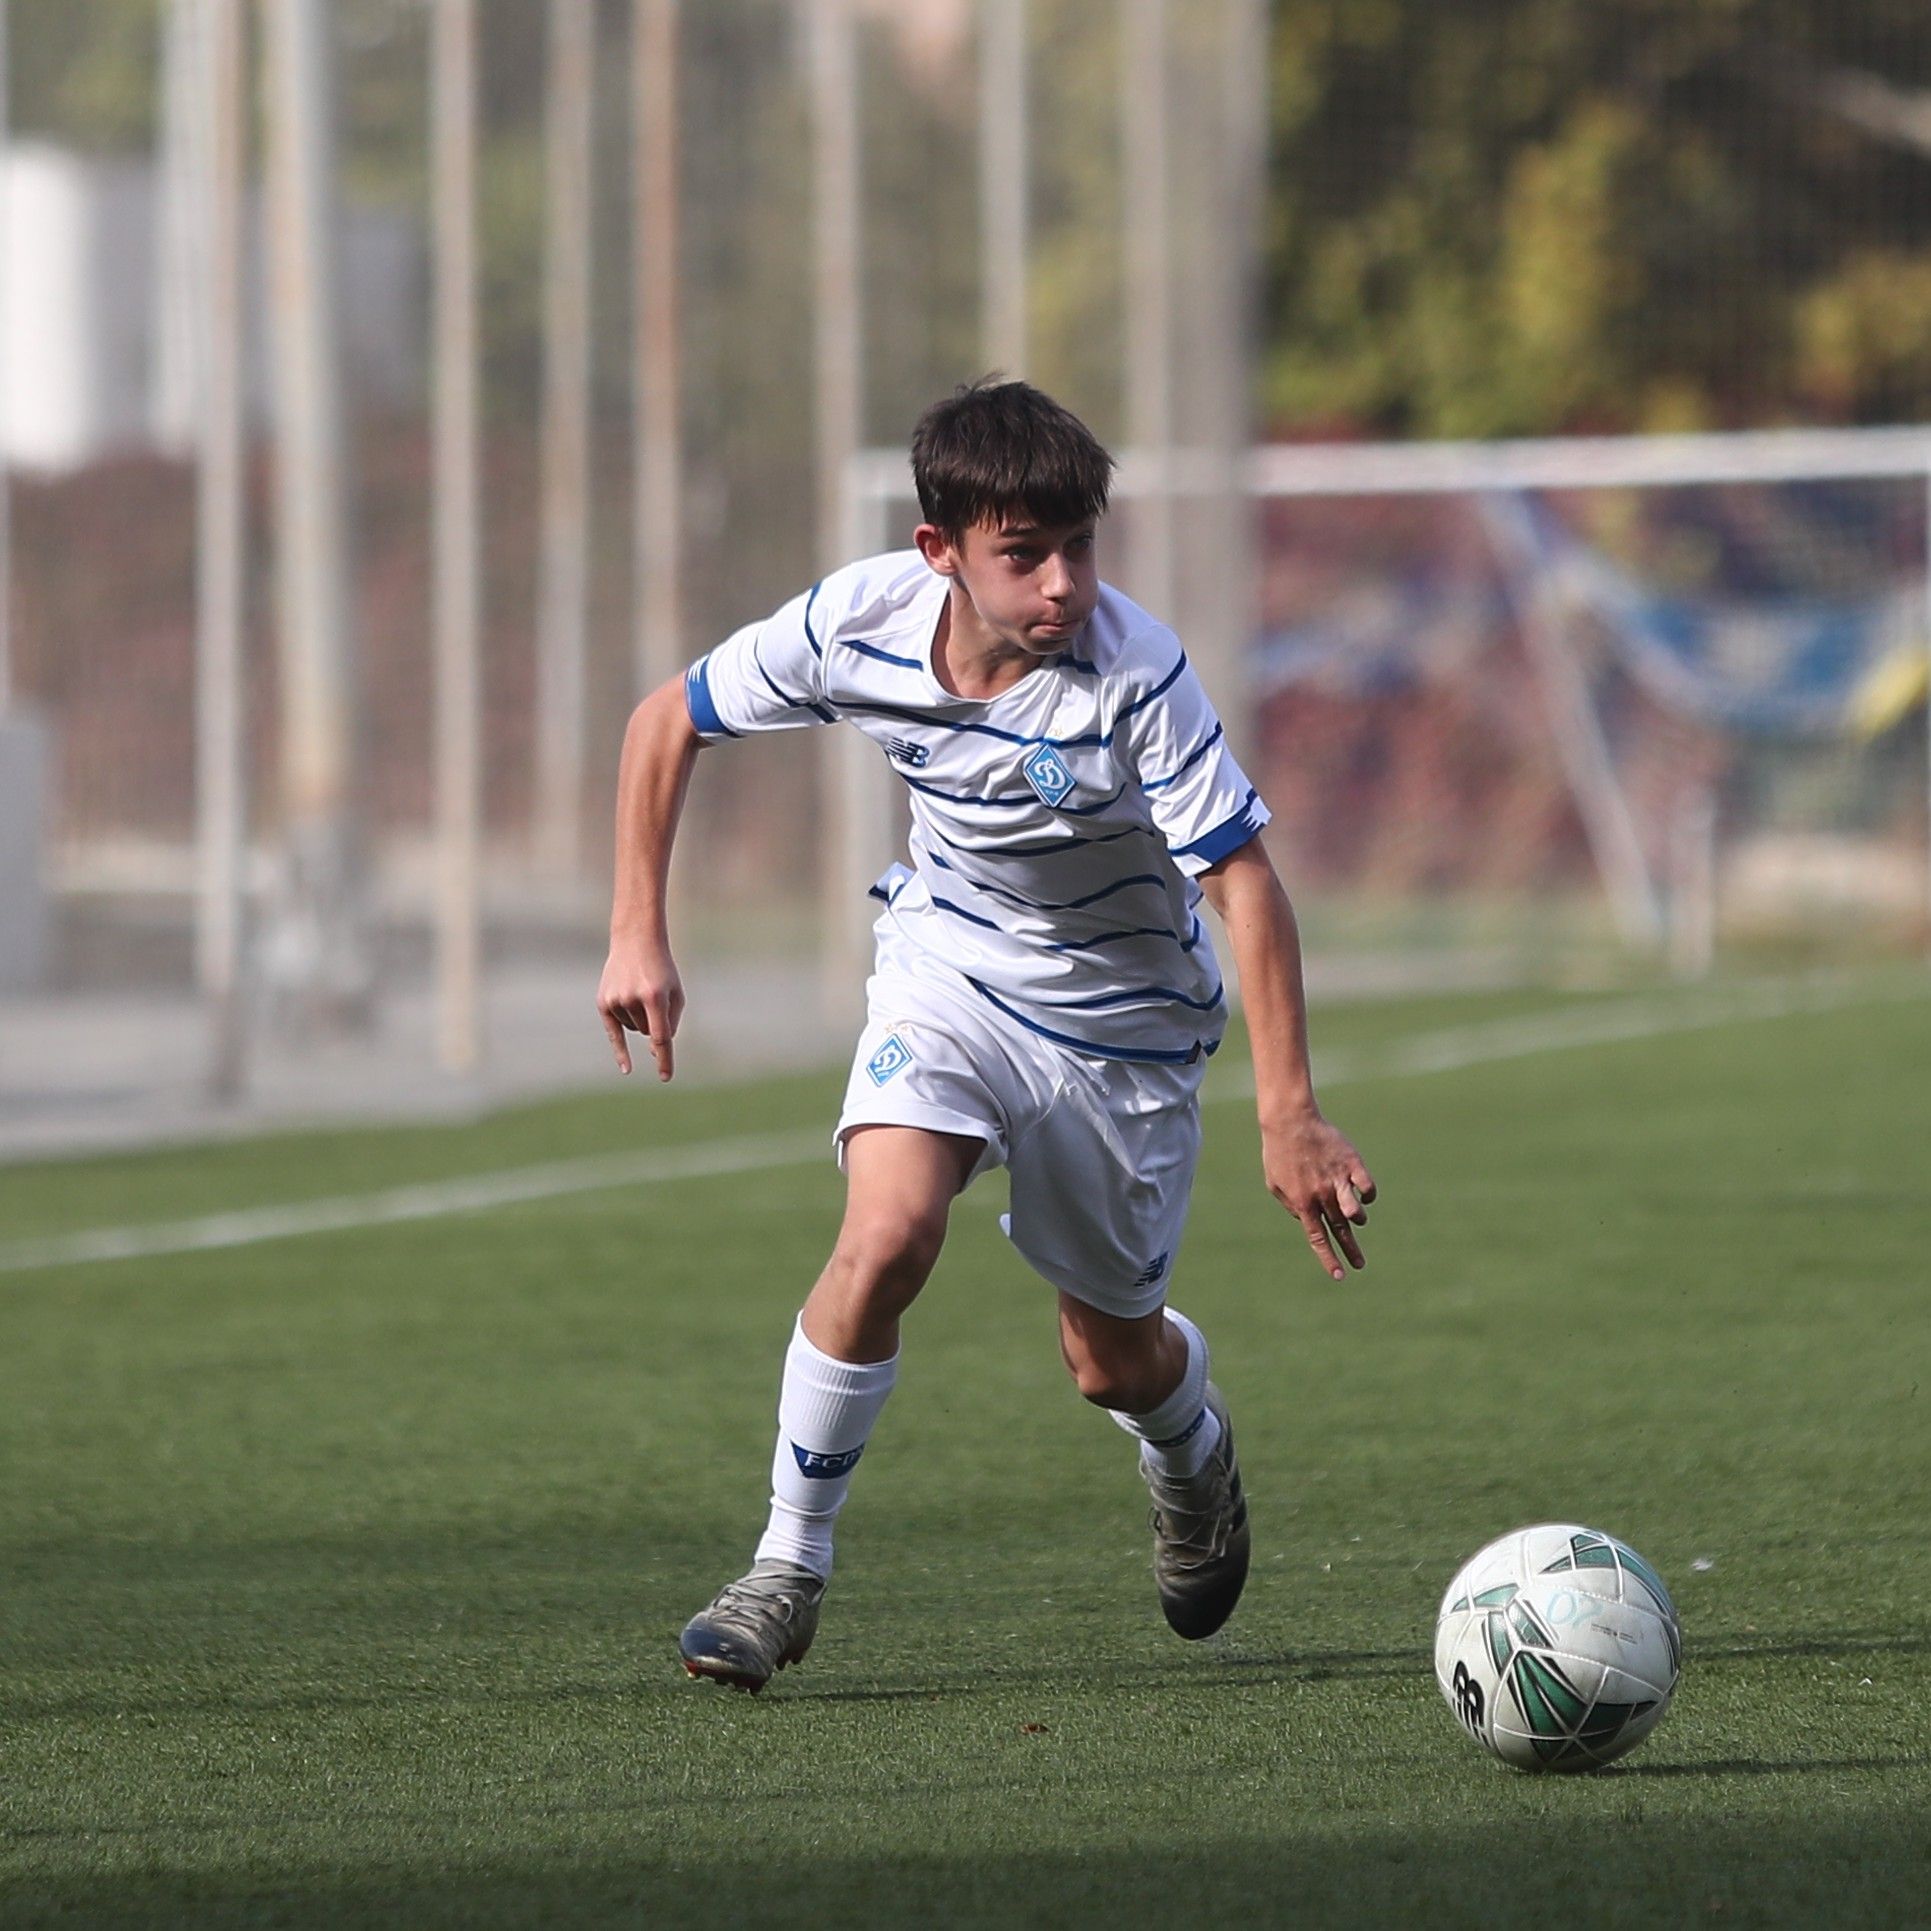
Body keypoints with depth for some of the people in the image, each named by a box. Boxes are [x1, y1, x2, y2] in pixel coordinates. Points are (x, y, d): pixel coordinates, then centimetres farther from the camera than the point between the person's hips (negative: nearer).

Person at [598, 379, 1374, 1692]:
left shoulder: (1133, 672, -32)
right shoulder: (857, 626, -21)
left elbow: (1245, 877, -29)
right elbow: (670, 722, -4)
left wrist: (1290, 1114, -34)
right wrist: (640, 933, -7)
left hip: (1122, 1013, -1)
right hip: (950, 961, 1)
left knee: (1114, 1361, 9)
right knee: (886, 1238, -25)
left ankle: (1192, 1448, 48)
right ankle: (790, 1566, -9)